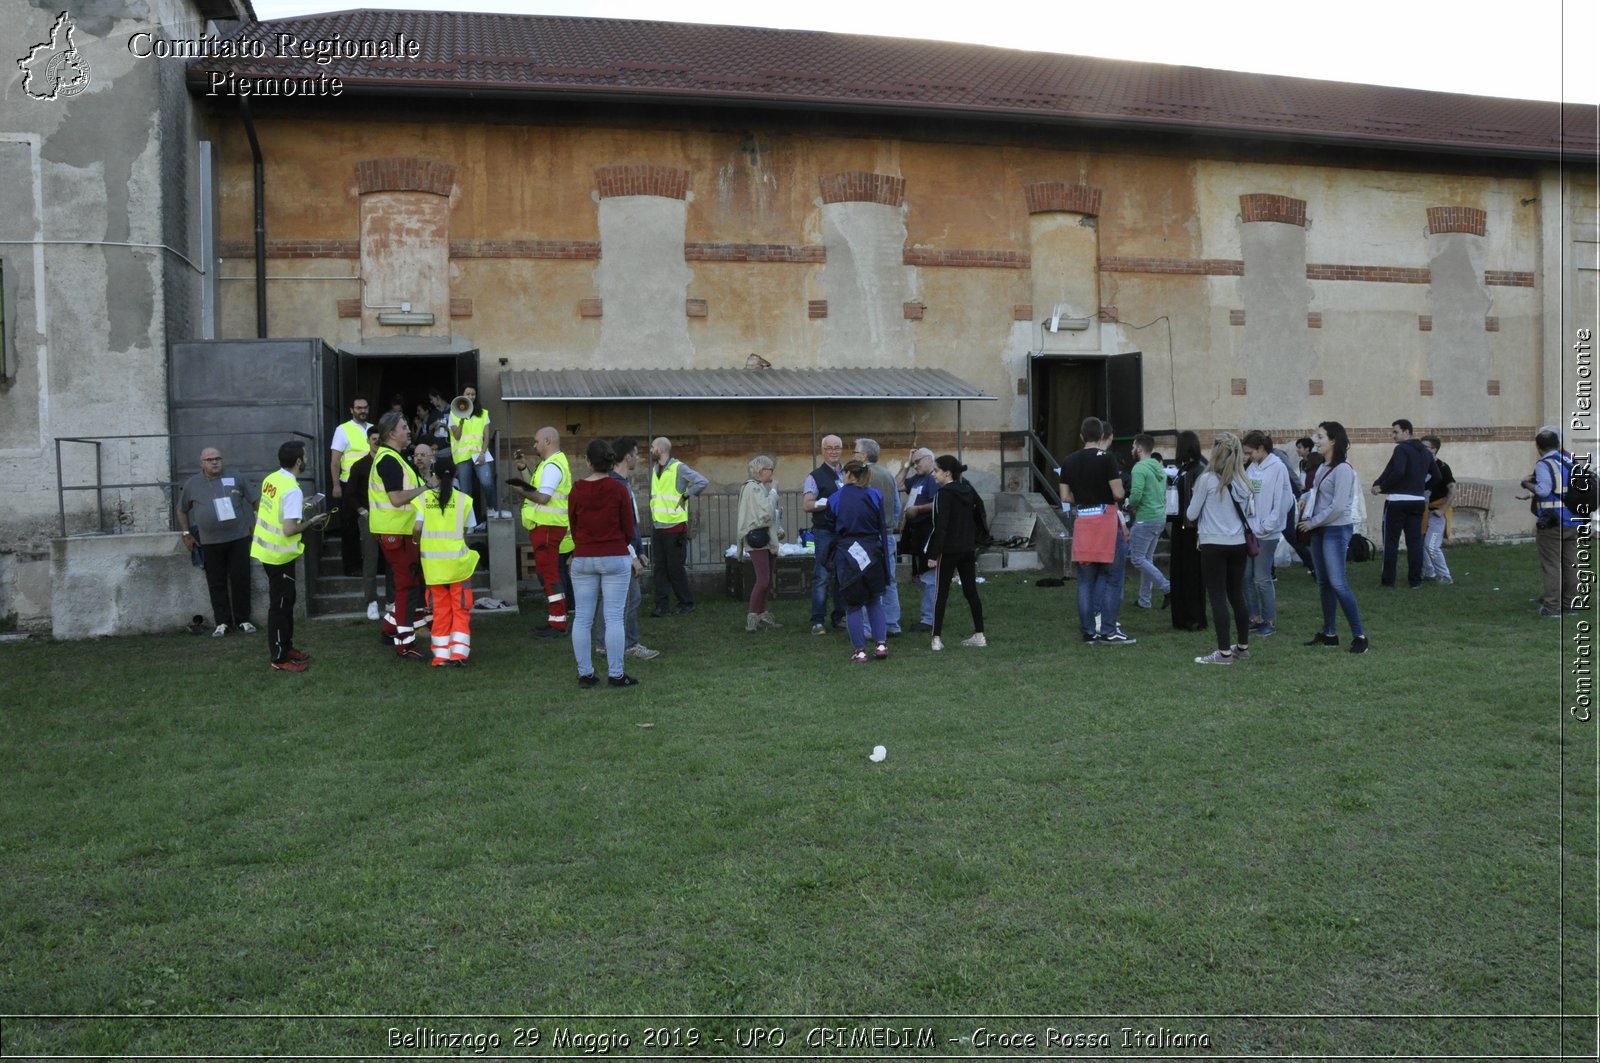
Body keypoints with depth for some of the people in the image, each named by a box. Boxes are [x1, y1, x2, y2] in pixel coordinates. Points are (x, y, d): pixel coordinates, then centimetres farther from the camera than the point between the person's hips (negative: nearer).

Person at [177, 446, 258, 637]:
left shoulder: (235, 478, 1)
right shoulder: (193, 484, 4)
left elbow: (254, 500, 7)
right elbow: (182, 510, 15)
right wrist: (186, 533, 10)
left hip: (238, 537, -1)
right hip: (210, 542, 1)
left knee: (241, 579, 3)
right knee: (216, 583, 5)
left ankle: (243, 620, 13)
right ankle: (222, 622, 12)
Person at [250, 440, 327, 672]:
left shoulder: (270, 479, 3)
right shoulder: (292, 490, -23)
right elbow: (290, 530, -27)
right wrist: (311, 523, -12)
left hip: (266, 549, 9)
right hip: (279, 555, -9)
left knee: (284, 602, 19)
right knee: (280, 605, 0)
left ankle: (286, 648, 29)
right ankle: (280, 659, 9)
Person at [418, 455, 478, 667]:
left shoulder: (423, 497, -3)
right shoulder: (464, 499, -4)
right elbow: (465, 531, -1)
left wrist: (431, 535, 10)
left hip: (432, 561, 1)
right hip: (457, 560, -1)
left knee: (440, 610, 11)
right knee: (460, 609, 8)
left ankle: (441, 654, 11)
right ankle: (459, 652, 0)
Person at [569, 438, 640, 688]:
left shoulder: (577, 490, -1)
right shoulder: (619, 490, -7)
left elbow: (573, 526, 7)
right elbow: (628, 528, -1)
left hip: (582, 559, 2)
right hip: (615, 558, -2)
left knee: (582, 618, 7)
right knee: (614, 618, 0)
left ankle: (585, 674, 10)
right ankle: (616, 674, 1)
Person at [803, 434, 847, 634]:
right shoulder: (815, 477, 0)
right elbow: (806, 506, -9)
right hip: (825, 532, -5)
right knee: (823, 576, -6)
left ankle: (839, 616, 20)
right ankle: (817, 621, -2)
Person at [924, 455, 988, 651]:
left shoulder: (944, 494, -13)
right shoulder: (967, 491, 9)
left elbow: (940, 526, -17)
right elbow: (979, 515, 13)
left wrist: (933, 554, -15)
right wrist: (975, 540, 17)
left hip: (948, 551, -7)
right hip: (968, 549, 7)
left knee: (941, 593, -2)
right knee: (971, 591, 11)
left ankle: (937, 638, -3)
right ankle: (979, 635, 14)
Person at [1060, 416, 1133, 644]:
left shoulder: (1069, 461, 6)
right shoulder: (1106, 458, -9)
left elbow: (1065, 497, 7)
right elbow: (1118, 494, -12)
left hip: (1082, 522, 5)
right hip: (1106, 520, -5)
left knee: (1085, 580, 8)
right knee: (1112, 579, 2)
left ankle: (1089, 630, 10)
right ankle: (1108, 631, 0)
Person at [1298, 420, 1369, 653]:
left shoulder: (1342, 469, -15)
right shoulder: (1322, 467, 10)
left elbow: (1338, 506, -19)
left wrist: (1312, 523, -11)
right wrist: (1308, 519, 0)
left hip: (1336, 530, -9)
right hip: (1319, 530, 9)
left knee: (1338, 583, -10)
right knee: (1323, 583, 11)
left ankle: (1359, 634, -2)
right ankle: (1329, 633, 18)